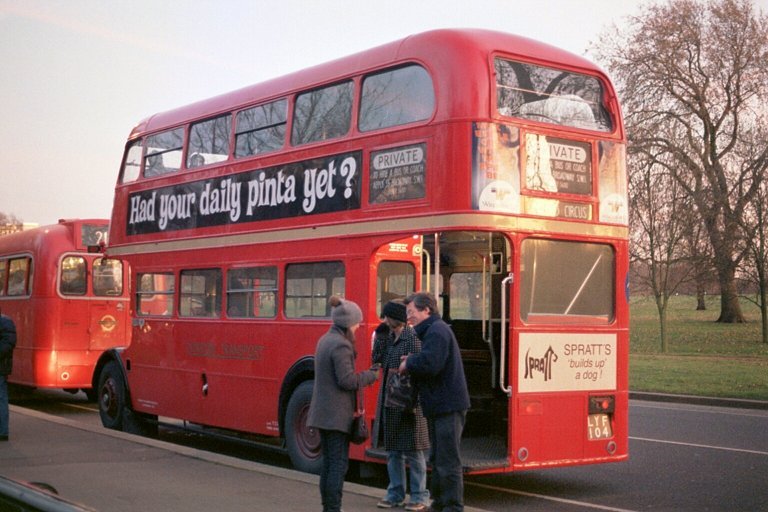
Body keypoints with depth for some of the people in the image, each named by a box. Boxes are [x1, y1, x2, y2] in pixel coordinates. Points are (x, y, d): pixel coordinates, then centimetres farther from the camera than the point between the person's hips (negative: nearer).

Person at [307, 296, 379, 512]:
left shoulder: (325, 340, 13)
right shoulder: (341, 345, -17)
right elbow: (346, 380, -20)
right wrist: (371, 375, -6)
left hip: (323, 412, 9)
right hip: (336, 415, -9)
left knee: (328, 462, 13)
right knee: (339, 463, -5)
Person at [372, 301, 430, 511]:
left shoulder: (413, 338, -14)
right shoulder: (388, 338, 10)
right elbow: (376, 360, 8)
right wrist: (380, 337, -1)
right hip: (390, 403, 8)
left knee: (413, 451, 0)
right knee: (393, 451, 13)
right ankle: (395, 493, 23)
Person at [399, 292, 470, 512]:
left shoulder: (437, 331, -15)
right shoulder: (433, 330, 19)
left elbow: (430, 364, -27)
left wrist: (408, 364, -10)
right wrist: (412, 361, 3)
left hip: (448, 405, -11)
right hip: (439, 405, 11)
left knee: (448, 461, -6)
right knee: (437, 459, 18)